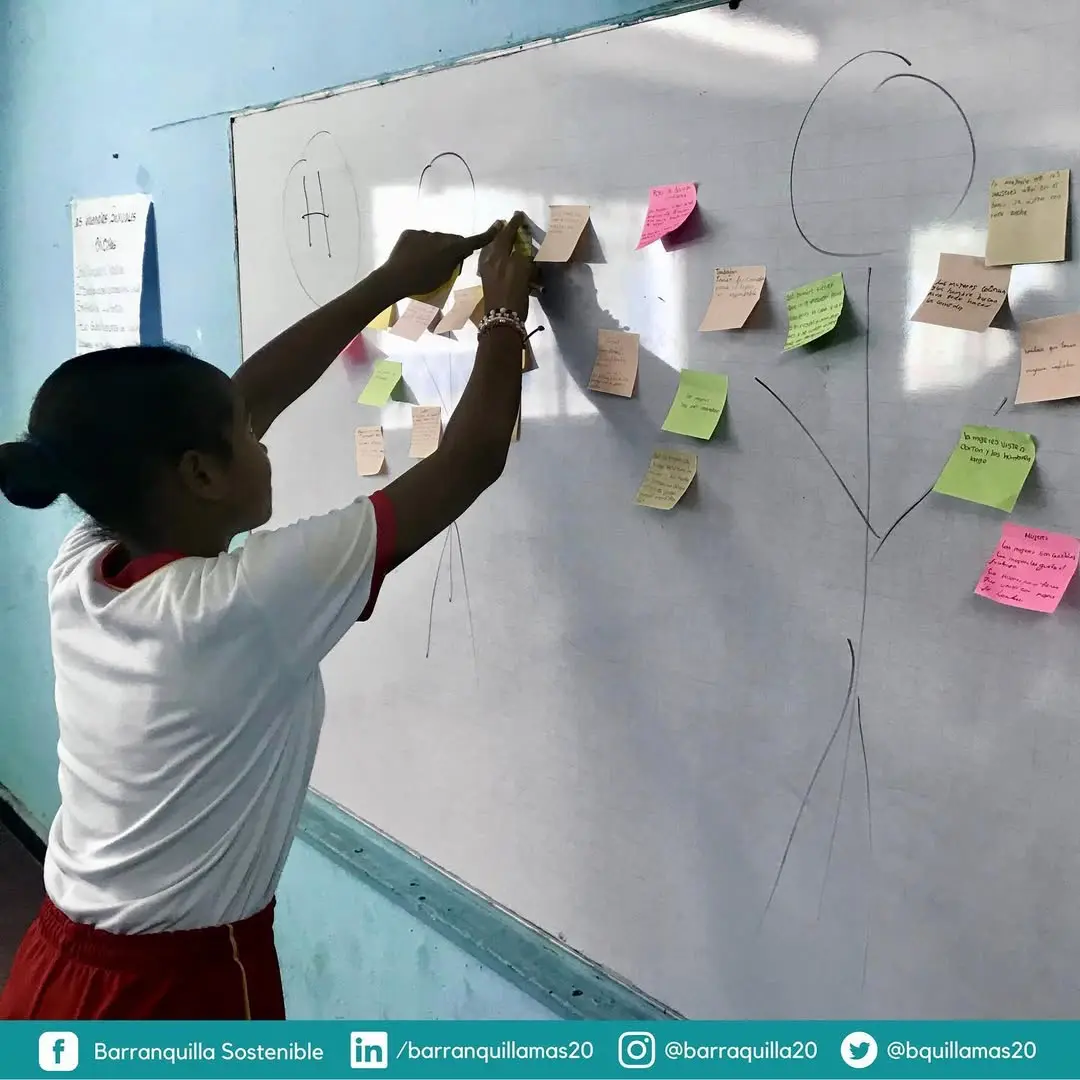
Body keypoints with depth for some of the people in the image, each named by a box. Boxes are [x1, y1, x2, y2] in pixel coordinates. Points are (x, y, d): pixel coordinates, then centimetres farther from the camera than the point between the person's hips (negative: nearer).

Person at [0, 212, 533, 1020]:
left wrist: (389, 284, 8)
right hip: (180, 989, -6)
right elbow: (472, 458, -20)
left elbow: (249, 395, 1)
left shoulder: (79, 572, -8)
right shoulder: (246, 601, -26)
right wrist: (505, 313, -4)